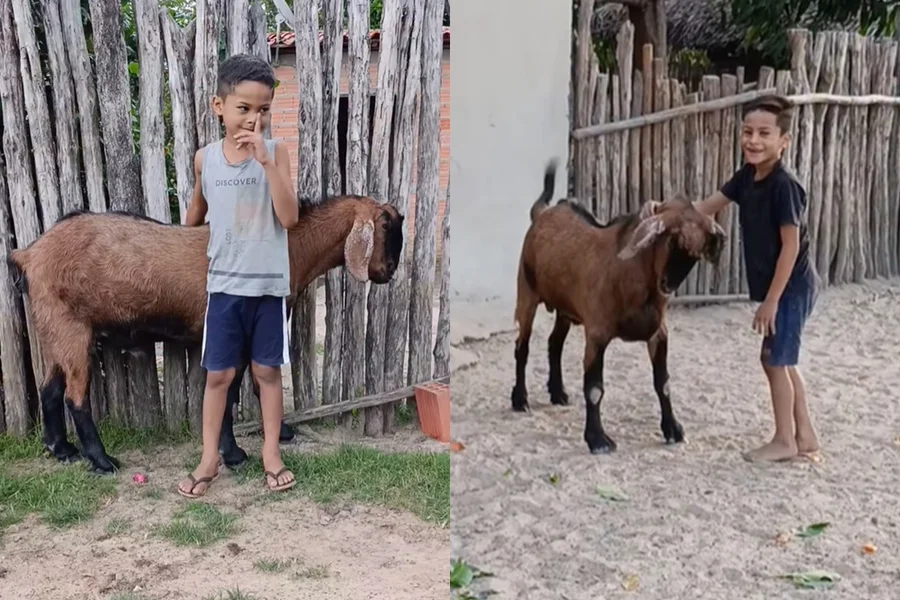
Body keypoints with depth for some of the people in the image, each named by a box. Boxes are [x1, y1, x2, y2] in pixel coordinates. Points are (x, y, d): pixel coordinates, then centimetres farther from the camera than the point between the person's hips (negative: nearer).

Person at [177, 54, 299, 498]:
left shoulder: (276, 152, -7)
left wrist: (265, 160, -24)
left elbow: (290, 217, -18)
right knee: (219, 374, 8)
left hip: (269, 284, -1)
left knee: (267, 371, 9)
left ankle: (271, 452, 24)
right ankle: (209, 459, 20)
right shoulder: (205, 157, 0)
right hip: (224, 284, 2)